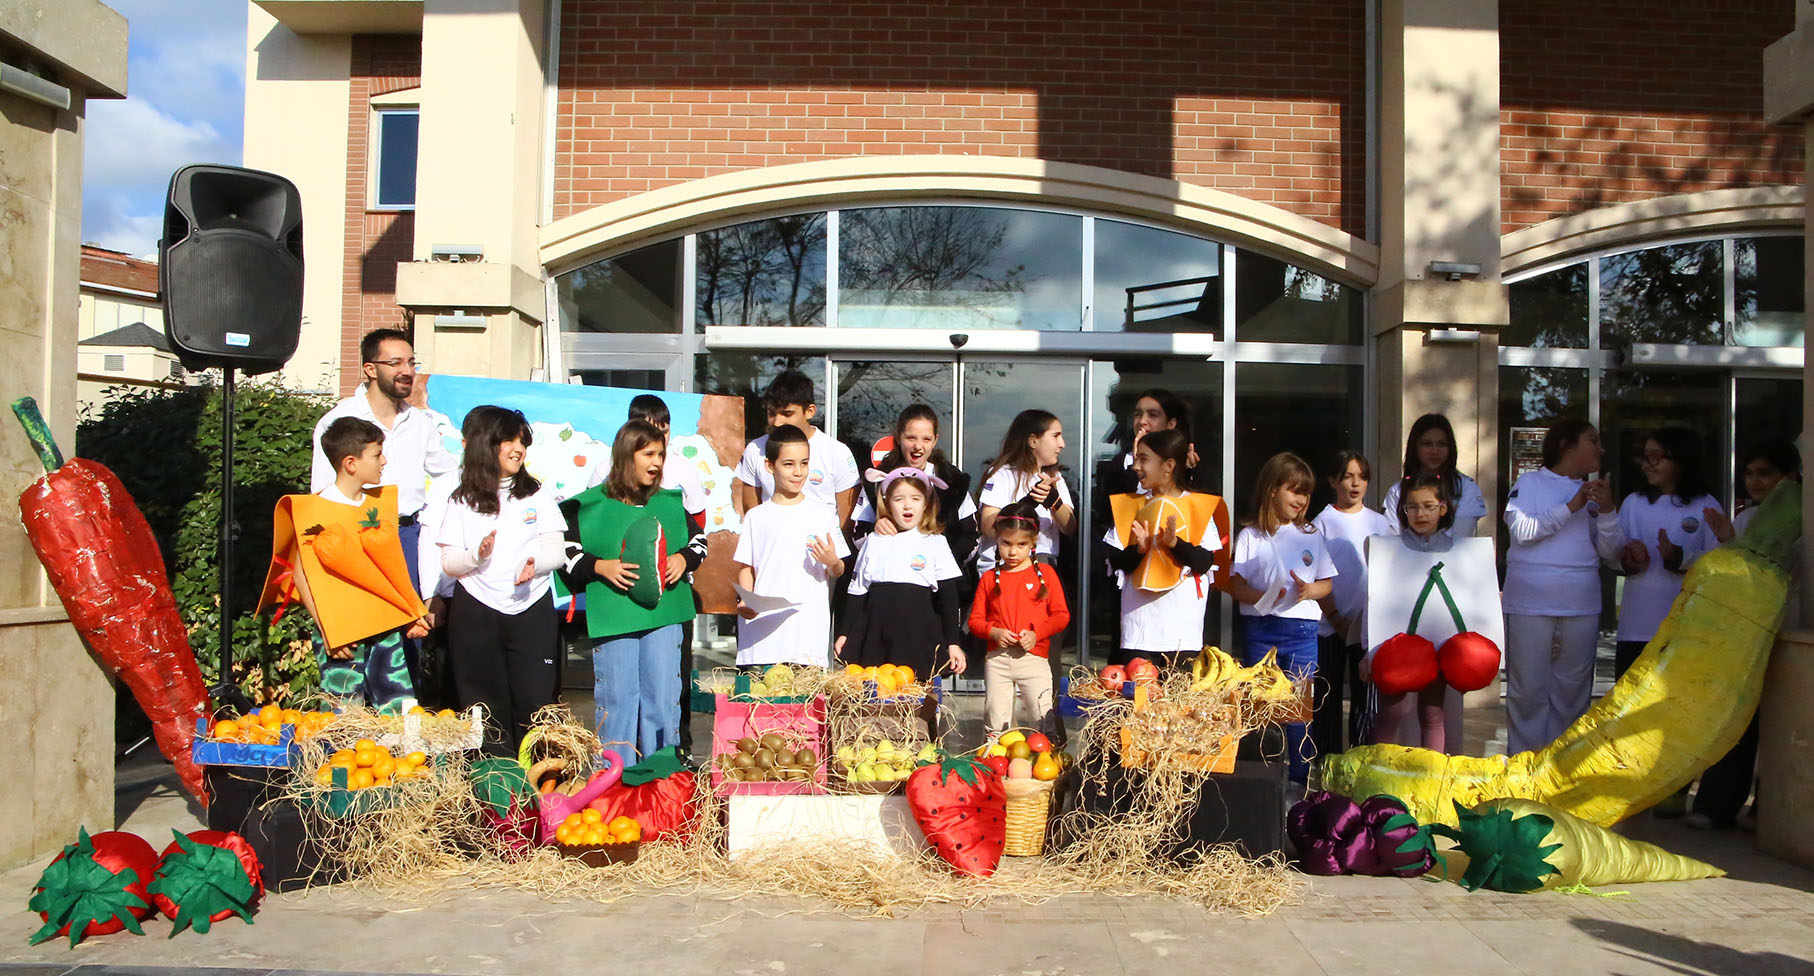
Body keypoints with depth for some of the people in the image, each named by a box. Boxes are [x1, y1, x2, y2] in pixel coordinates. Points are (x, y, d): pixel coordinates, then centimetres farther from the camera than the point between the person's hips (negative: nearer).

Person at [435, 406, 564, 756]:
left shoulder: (537, 493, 9)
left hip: (532, 609, 1)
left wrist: (535, 563, -17)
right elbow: (448, 563, 1)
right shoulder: (462, 501, 5)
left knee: (535, 700, -3)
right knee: (485, 705, 3)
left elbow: (557, 550, 4)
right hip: (476, 612, -1)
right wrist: (476, 556, -20)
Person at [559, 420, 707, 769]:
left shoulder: (671, 502, 10)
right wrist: (599, 567, -12)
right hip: (611, 618, -3)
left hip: (664, 614, 3)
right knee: (616, 701, 1)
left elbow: (699, 537, 22)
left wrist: (684, 558, 3)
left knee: (664, 699, 5)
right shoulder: (588, 506, 0)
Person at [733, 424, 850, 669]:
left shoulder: (822, 515, 7)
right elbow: (745, 567, 11)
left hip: (809, 628, 0)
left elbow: (837, 572, 9)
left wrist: (832, 561, -13)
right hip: (762, 628, 1)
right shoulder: (756, 517, 9)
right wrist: (745, 602, -6)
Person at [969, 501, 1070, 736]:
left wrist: (1037, 633, -14)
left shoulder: (1045, 574, 4)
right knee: (996, 717, 6)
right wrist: (994, 632, -12)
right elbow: (975, 620, 7)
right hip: (997, 658, 2)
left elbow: (1062, 616, 2)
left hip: (1034, 658, -2)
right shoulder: (989, 578, 7)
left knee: (1044, 715, -5)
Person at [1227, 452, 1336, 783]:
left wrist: (1309, 590, -9)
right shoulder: (1251, 536, 4)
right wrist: (1261, 597, -19)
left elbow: (1328, 583, 12)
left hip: (1301, 628, 1)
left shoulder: (1311, 535, 11)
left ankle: (1299, 778, 11)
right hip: (1259, 628, -1)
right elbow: (1235, 584, 0)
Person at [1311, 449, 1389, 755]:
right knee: (1328, 695, 2)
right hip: (1330, 624, -2)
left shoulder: (1379, 523, 8)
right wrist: (1335, 617, -11)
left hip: (1368, 623, 2)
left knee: (1365, 693, 5)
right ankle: (1325, 761, 10)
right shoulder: (1323, 522, 0)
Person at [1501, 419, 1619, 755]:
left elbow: (1609, 551, 8)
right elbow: (1521, 530, -11)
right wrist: (1571, 507, -15)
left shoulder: (1594, 492, 15)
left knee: (1572, 692, 7)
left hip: (1581, 607, 4)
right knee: (1528, 691, -3)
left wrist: (1606, 511, -8)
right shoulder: (1530, 483, 4)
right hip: (1530, 604, -4)